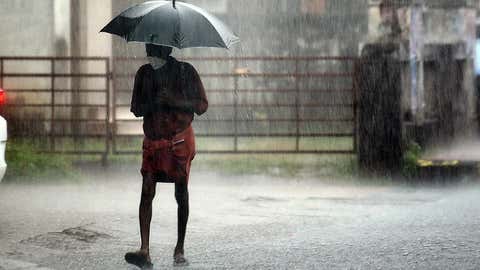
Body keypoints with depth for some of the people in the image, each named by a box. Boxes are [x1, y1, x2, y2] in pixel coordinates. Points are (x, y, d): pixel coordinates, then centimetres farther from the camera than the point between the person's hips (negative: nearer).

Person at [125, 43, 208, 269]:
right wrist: (153, 103, -14)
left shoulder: (186, 72, -3)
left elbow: (202, 106, -2)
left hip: (180, 140, -2)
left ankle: (180, 249, 15)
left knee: (181, 195, 2)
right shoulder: (144, 73, 6)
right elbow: (136, 109, 7)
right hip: (153, 140, 2)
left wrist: (176, 100, -19)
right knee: (147, 192, -11)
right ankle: (144, 252, -17)